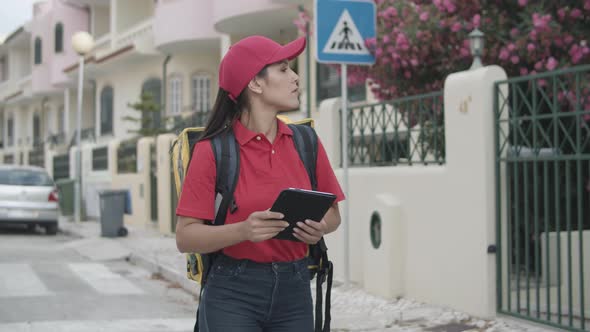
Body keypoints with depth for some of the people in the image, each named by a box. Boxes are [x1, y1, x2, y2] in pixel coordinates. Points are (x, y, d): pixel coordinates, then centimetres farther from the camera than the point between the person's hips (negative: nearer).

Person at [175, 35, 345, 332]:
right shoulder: (213, 151, -7)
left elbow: (332, 214, 14)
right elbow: (185, 237, -10)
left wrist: (319, 228, -9)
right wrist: (243, 230, -25)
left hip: (294, 291, 4)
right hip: (232, 295, -4)